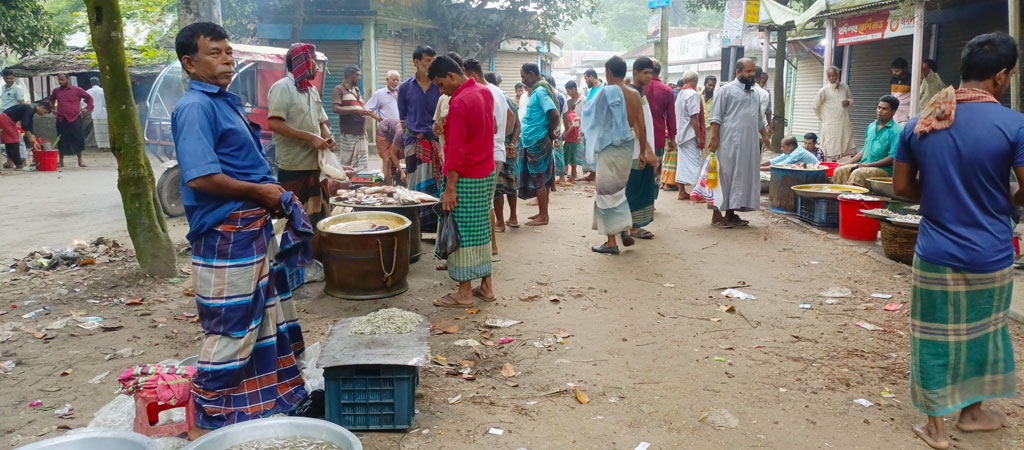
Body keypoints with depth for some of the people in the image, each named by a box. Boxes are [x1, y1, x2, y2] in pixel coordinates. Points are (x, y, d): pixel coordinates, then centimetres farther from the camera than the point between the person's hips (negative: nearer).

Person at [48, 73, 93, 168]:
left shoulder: (77, 90, -1)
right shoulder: (56, 91, 10)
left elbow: (89, 98, 7)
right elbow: (51, 99, 30)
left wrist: (88, 109, 1)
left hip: (74, 119, -3)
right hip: (61, 120, 3)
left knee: (78, 140, 0)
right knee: (61, 141, 6)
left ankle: (80, 161, 12)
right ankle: (61, 161, 14)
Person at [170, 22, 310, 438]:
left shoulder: (226, 101, 14)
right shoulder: (195, 107, -16)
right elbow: (201, 177, -27)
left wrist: (272, 194, 6)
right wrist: (259, 192, -16)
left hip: (254, 226, 10)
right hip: (225, 236, -10)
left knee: (267, 320, 19)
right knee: (230, 332, -1)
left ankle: (266, 402, 35)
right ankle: (207, 423, 16)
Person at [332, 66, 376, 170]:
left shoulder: (357, 90, 21)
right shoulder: (339, 89, -2)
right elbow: (336, 109, -14)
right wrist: (356, 111, -17)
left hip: (361, 133, 7)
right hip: (348, 133, -7)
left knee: (362, 165, 6)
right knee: (346, 164, -8)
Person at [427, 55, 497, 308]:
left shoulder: (459, 103, -19)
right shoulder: (485, 92, 8)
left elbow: (456, 150, -21)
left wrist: (450, 188, -20)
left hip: (466, 178, -9)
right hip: (487, 173, 9)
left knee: (463, 233, -2)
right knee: (481, 230, 13)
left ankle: (465, 292, 4)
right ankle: (486, 285, 19)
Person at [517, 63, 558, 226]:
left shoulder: (540, 91, -15)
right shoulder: (537, 90, 14)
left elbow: (554, 114, -25)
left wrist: (551, 132, -13)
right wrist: (551, 132, 10)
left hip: (537, 142, -9)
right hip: (535, 141, 9)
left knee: (538, 178, -4)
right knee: (542, 178, 13)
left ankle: (543, 216, 3)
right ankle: (543, 213, 21)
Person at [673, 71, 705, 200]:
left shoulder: (680, 94, 14)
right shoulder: (693, 94, -13)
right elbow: (694, 117, -19)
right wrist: (699, 137, -17)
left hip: (680, 134, 9)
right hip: (690, 135, -9)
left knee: (682, 162, 9)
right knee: (695, 162, -6)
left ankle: (682, 192, 11)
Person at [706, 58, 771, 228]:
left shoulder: (755, 94, 18)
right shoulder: (727, 90, -3)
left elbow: (760, 120, 25)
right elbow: (716, 117, -7)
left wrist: (765, 136, 15)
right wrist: (714, 138, -15)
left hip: (749, 144, 7)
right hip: (729, 143, -7)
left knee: (743, 178, 7)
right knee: (725, 177, -4)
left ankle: (731, 213, 15)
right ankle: (717, 215, 0)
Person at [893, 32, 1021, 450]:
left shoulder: (919, 124, -3)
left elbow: (902, 187, 3)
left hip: (935, 256, 1)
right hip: (989, 258, -1)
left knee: (935, 337, 11)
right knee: (983, 333, 20)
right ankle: (972, 410, 38)